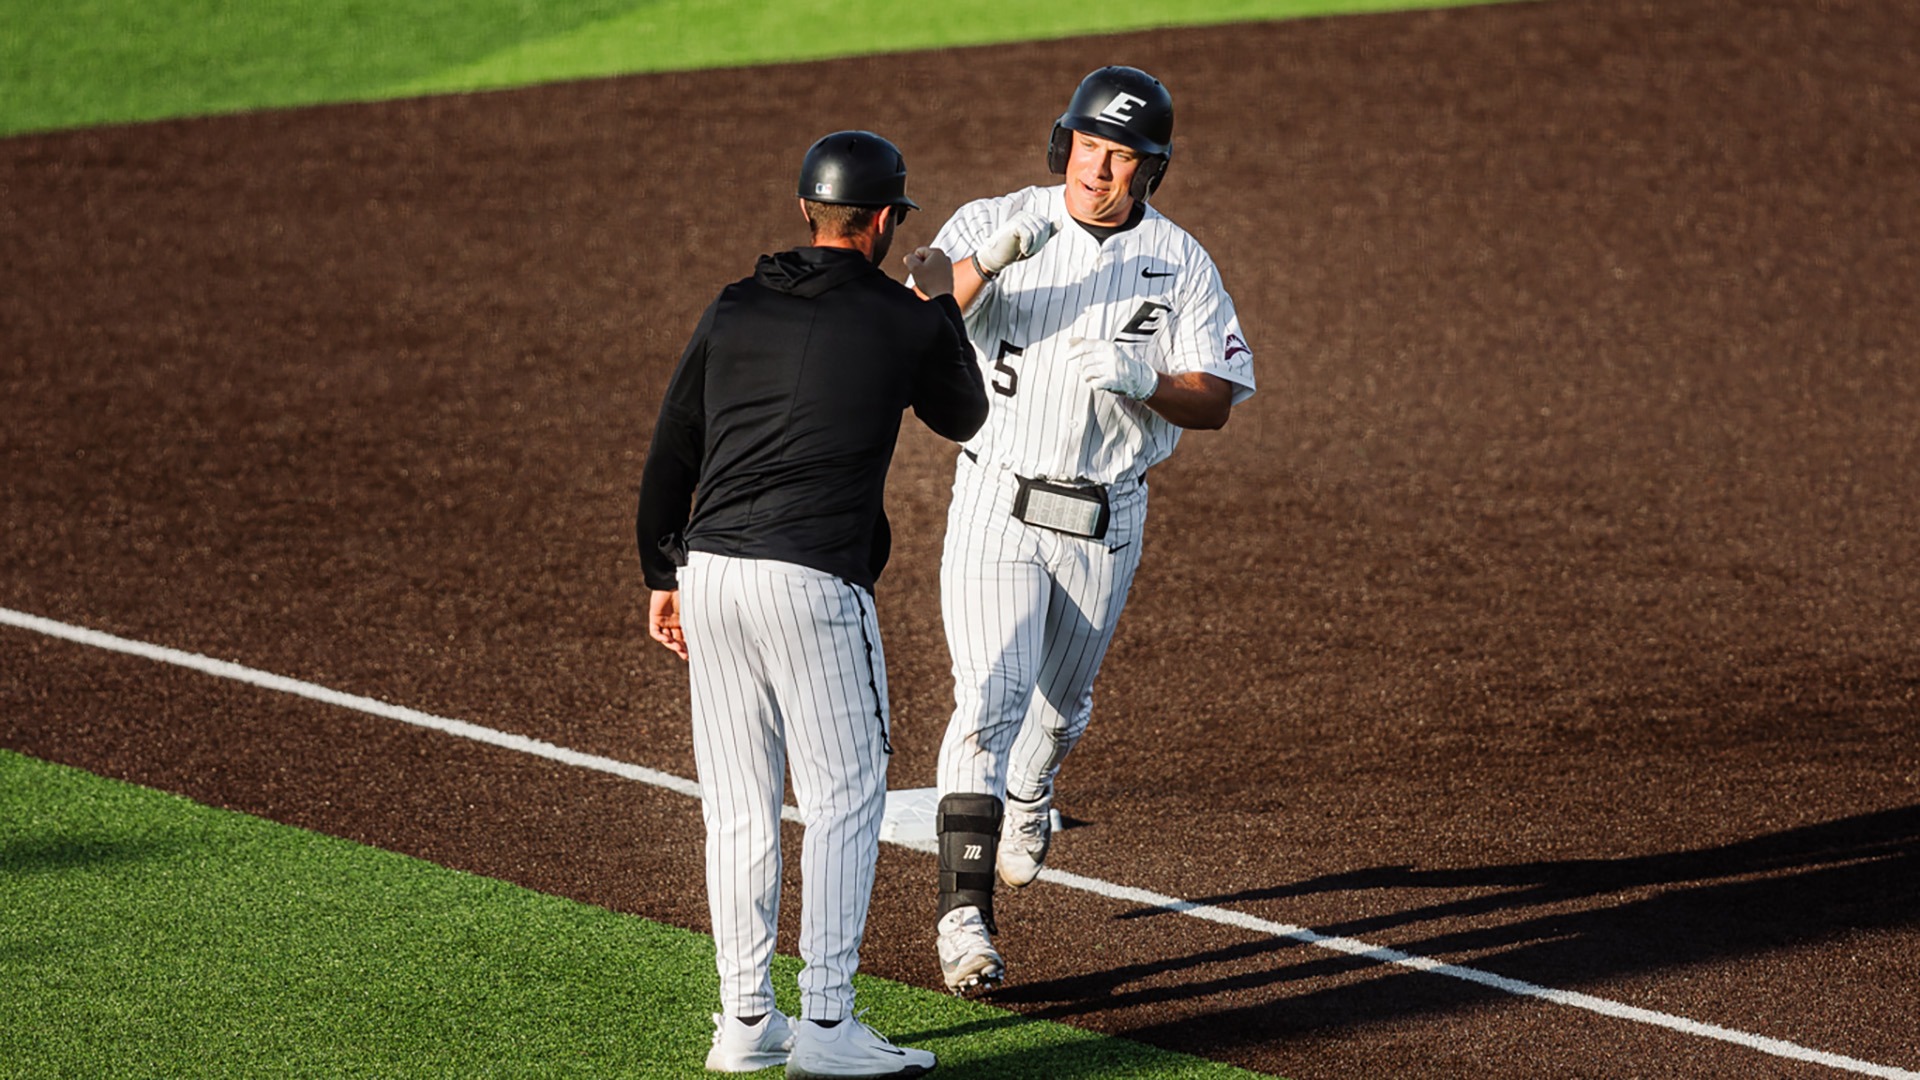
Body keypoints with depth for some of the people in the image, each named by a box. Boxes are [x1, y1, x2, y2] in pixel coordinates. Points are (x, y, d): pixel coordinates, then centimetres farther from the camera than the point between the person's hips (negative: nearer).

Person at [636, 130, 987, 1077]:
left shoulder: (732, 311, 11)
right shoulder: (903, 323, -1)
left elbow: (668, 457, 12)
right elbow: (963, 417, 19)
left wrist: (663, 575, 21)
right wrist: (943, 305, 30)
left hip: (710, 572, 5)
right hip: (814, 581, -5)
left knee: (737, 806, 10)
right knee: (843, 798, 0)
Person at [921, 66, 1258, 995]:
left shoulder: (1180, 263, 0)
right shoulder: (992, 223, -5)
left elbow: (1218, 400, -2)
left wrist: (1146, 382, -22)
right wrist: (988, 259, -38)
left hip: (1105, 523, 3)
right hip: (997, 505, -3)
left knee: (1060, 701, 19)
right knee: (990, 698, -15)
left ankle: (1025, 808, 52)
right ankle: (964, 915, -20)